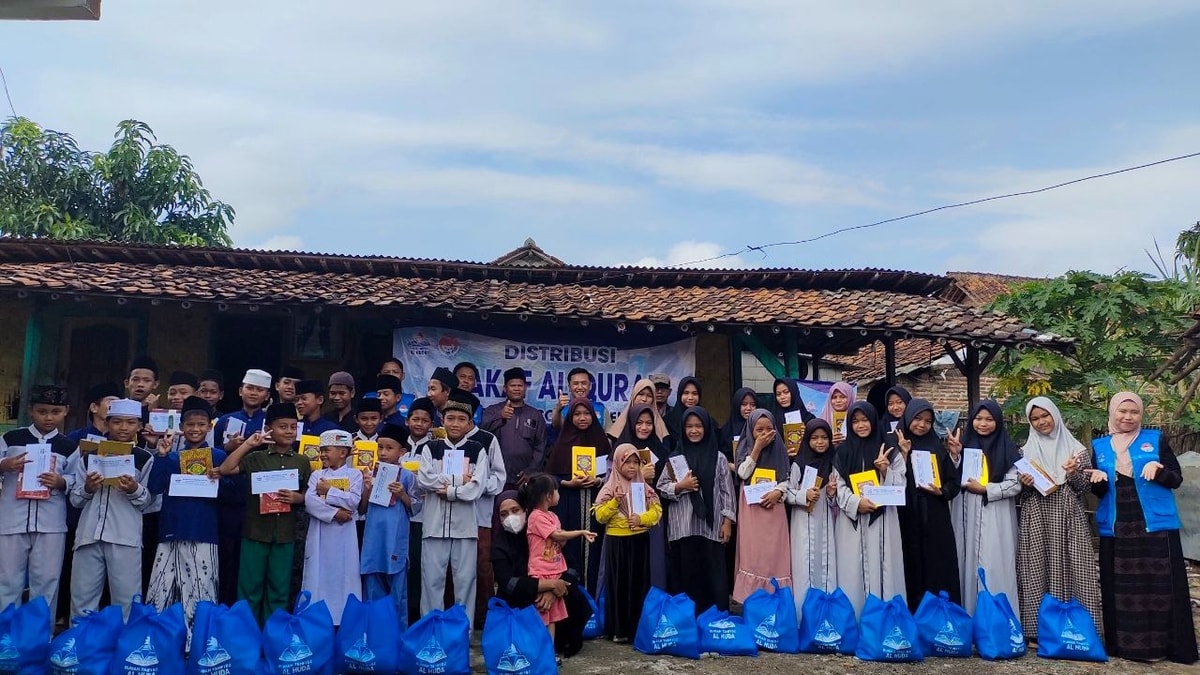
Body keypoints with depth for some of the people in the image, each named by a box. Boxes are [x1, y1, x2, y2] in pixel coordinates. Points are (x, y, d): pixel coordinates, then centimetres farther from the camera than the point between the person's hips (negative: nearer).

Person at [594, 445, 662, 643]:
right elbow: (599, 516, -7)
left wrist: (642, 518, -15)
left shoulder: (644, 487, 6)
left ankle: (639, 627, 16)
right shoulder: (610, 488, -3)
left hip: (639, 541, 3)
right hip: (616, 541, -2)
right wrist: (614, 501, -20)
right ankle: (619, 629, 9)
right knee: (618, 584, 2)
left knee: (639, 583, 6)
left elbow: (657, 510, 2)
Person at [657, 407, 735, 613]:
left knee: (712, 576, 2)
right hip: (682, 528, 1)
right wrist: (680, 486, -11)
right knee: (684, 576, 3)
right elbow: (661, 487, 6)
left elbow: (727, 491, 4)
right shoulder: (675, 457, 5)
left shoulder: (718, 458, 4)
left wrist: (727, 521, -1)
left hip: (710, 527, 0)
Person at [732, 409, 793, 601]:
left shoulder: (779, 449, 7)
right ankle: (751, 597, 1)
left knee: (774, 553, -2)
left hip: (774, 506, 1)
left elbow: (787, 478, 5)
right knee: (752, 552, -4)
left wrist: (778, 492, -14)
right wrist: (757, 447, -12)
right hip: (751, 508, -1)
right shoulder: (745, 448, 4)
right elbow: (743, 473, -11)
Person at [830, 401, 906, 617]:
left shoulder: (889, 451, 7)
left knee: (881, 568, -3)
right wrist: (856, 502, -15)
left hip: (882, 519, 0)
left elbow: (900, 485, 5)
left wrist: (885, 469, -13)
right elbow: (839, 485, 2)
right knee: (852, 570, 0)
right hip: (851, 520, 0)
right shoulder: (842, 452, 7)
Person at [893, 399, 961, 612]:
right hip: (908, 520, -2)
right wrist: (904, 454, -13)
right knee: (913, 570, 1)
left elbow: (954, 483, 9)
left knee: (940, 571, 1)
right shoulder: (895, 445, 2)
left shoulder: (938, 447, 9)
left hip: (936, 521, 2)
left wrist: (941, 491, -10)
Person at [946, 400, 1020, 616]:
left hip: (996, 520, -3)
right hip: (966, 516, 3)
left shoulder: (1008, 448, -1)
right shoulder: (963, 444, 7)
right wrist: (954, 455, -8)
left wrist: (984, 489, -12)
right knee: (968, 565, 5)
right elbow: (952, 480, 7)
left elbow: (1015, 484, -5)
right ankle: (967, 615, 14)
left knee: (995, 568, -4)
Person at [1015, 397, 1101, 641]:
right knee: (1038, 573, -1)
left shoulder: (1076, 449, 6)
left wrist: (1074, 474, -15)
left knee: (1071, 571, -5)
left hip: (1068, 519, -1)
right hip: (1036, 520, 1)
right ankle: (1039, 628, 3)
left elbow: (1085, 488, 4)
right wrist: (1024, 483, -10)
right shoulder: (1025, 451, 9)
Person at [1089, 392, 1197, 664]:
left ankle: (1162, 644, 4)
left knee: (1159, 586, -3)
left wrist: (1158, 470, -19)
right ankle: (1123, 643, 10)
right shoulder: (1099, 446, 11)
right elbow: (1098, 491, 11)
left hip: (1156, 525, -2)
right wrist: (1098, 480, -11)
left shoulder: (1155, 439, 6)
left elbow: (1177, 479, 2)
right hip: (1116, 528, 2)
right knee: (1120, 587, 3)